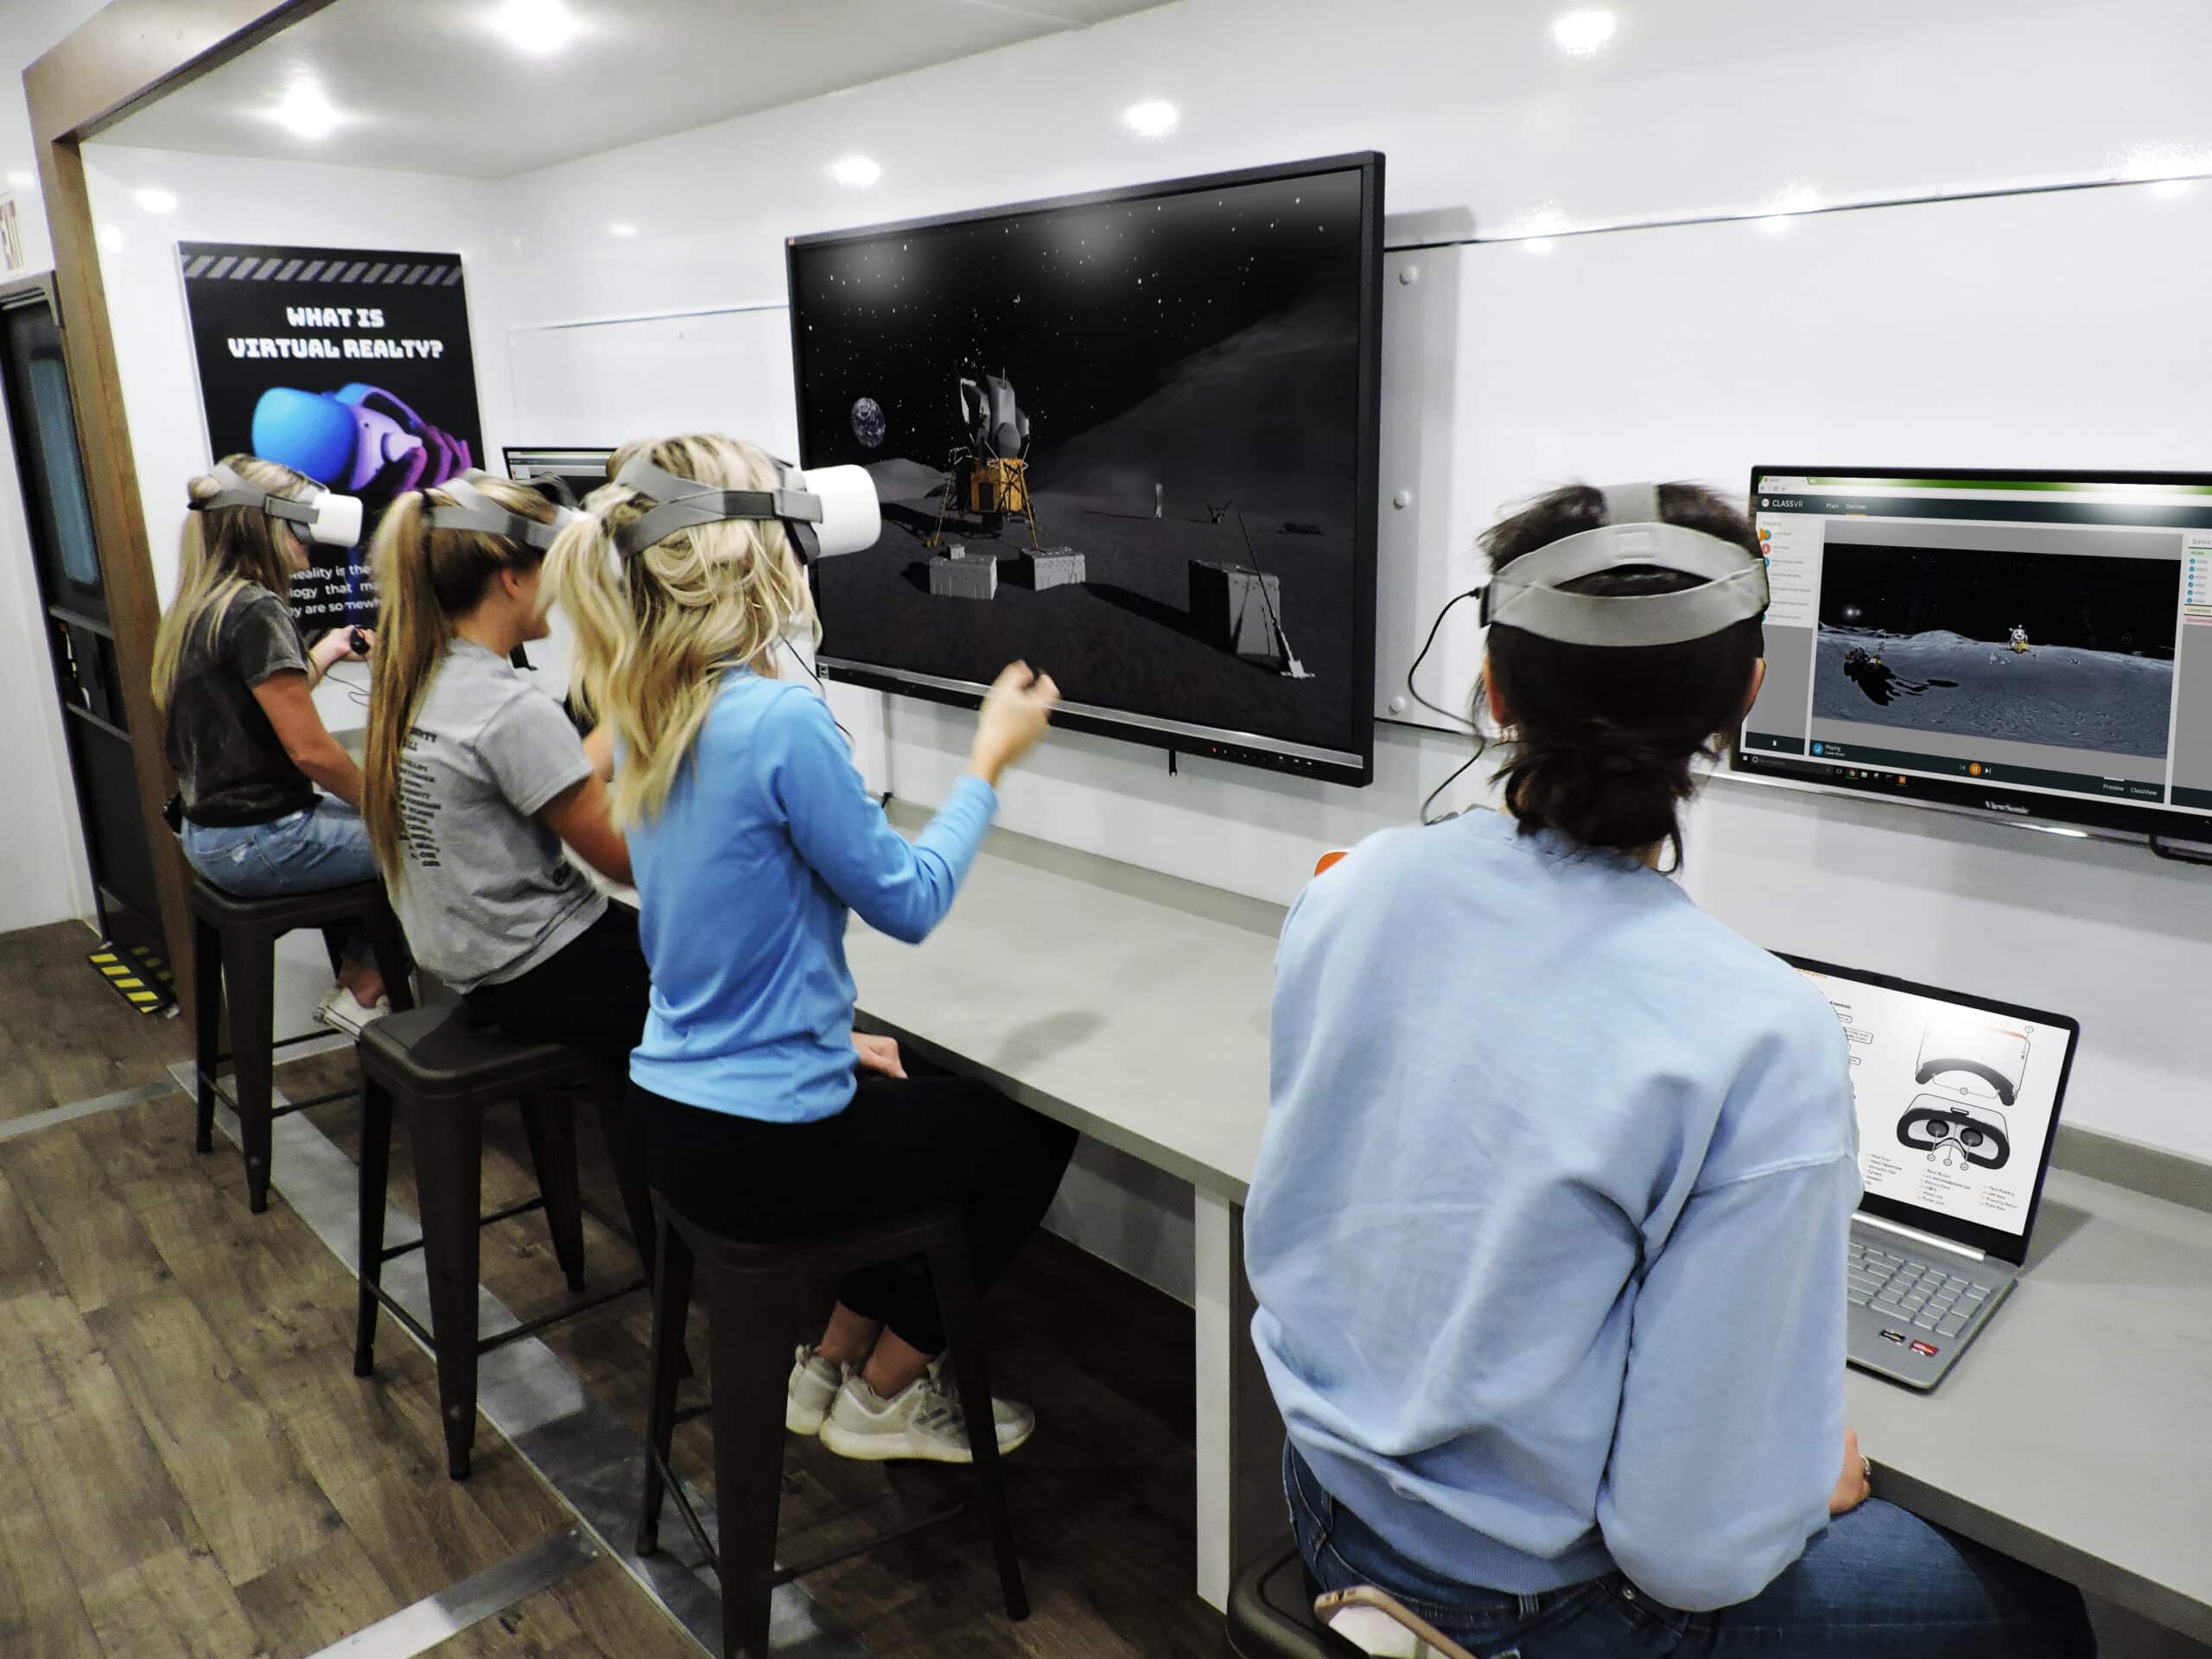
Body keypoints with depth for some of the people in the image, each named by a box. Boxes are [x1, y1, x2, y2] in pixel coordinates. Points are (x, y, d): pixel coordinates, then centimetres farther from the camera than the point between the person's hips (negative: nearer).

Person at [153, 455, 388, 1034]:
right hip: (261, 843, -10)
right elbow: (310, 750, -20)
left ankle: (356, 981, 21)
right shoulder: (257, 611, -19)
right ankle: (361, 996, 7)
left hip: (209, 832, 10)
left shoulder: (195, 610, 10)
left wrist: (326, 652, 23)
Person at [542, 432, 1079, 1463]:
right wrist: (991, 760, -5)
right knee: (1038, 1127, 12)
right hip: (763, 1147, -8)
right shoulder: (779, 719, -25)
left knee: (915, 1094, 29)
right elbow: (909, 902, -16)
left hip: (676, 1120, 8)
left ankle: (832, 1366, 34)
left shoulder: (647, 722, 3)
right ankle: (885, 1395, 24)